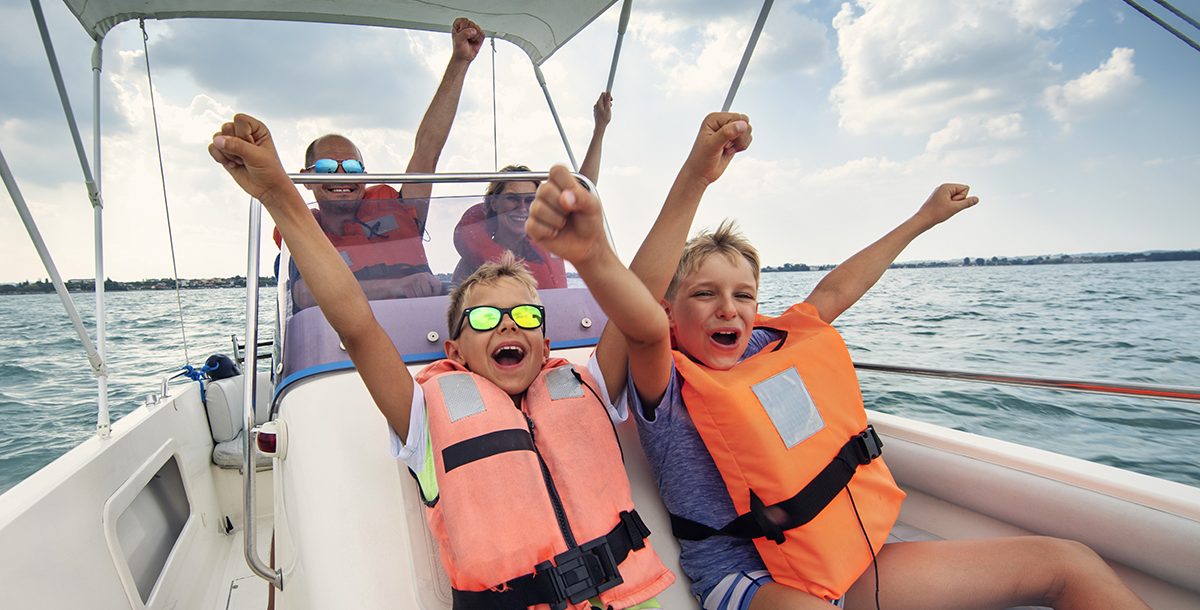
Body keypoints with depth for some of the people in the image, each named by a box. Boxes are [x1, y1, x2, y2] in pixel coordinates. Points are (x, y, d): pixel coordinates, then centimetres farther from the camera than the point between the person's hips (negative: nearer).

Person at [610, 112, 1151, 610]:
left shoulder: (774, 347, 7)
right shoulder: (671, 388, -12)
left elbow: (833, 292, 21)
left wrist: (923, 219, 31)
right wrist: (695, 177, -43)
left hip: (851, 563, 7)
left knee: (1071, 566, 5)